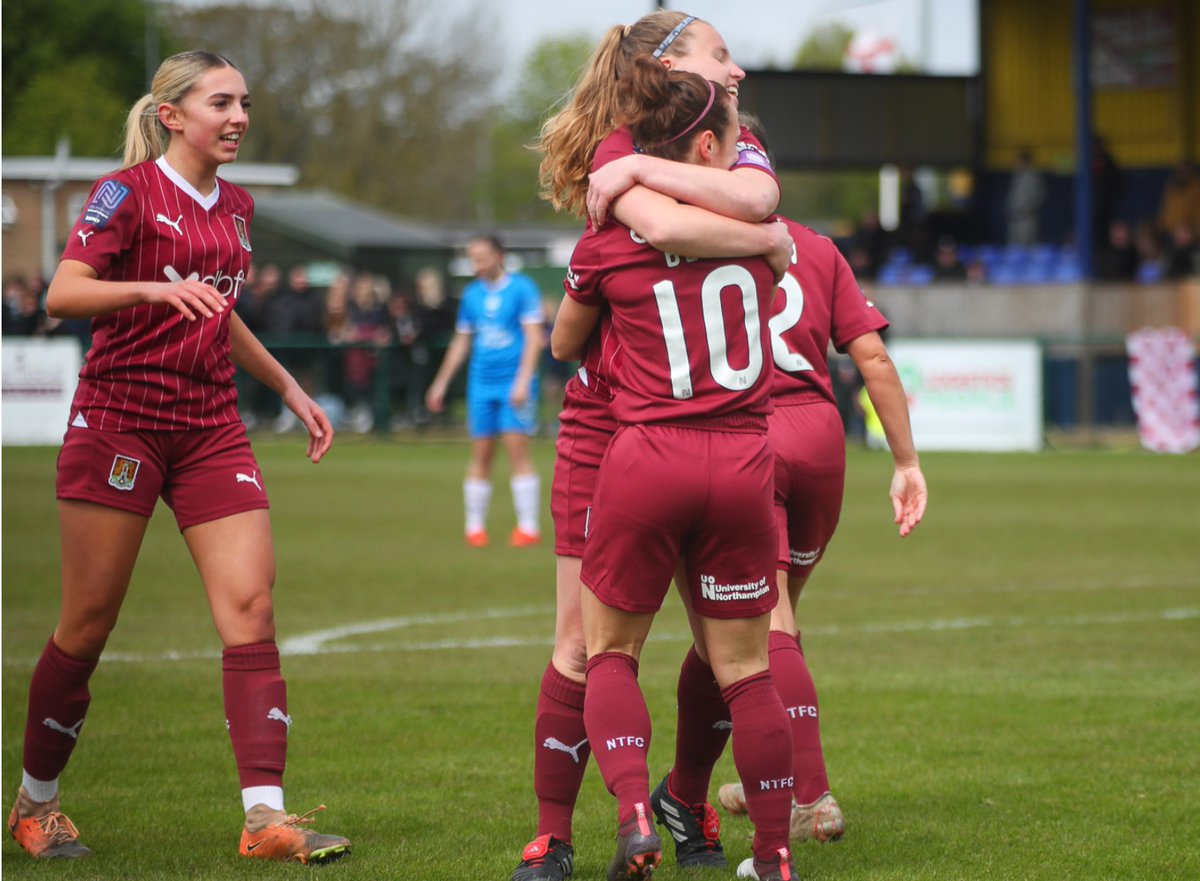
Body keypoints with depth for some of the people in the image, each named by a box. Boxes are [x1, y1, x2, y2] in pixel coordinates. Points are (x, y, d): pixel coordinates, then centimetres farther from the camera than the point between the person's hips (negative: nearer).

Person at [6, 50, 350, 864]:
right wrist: (157, 288, -33)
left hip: (211, 426, 6)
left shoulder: (237, 207, 14)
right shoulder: (129, 193, -7)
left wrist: (290, 389, 27)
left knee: (251, 606, -8)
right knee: (89, 621, 1)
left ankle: (266, 816, -11)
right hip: (120, 421, -6)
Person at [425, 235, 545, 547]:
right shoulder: (472, 294, 12)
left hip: (513, 382, -5)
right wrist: (440, 384, 21)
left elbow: (534, 337, -8)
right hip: (481, 383, 5)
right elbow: (461, 342, 21)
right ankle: (475, 527, 10)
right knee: (481, 455, 4)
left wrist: (522, 381, -17)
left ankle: (528, 526, -7)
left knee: (517, 451, -10)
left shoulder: (521, 288, -4)